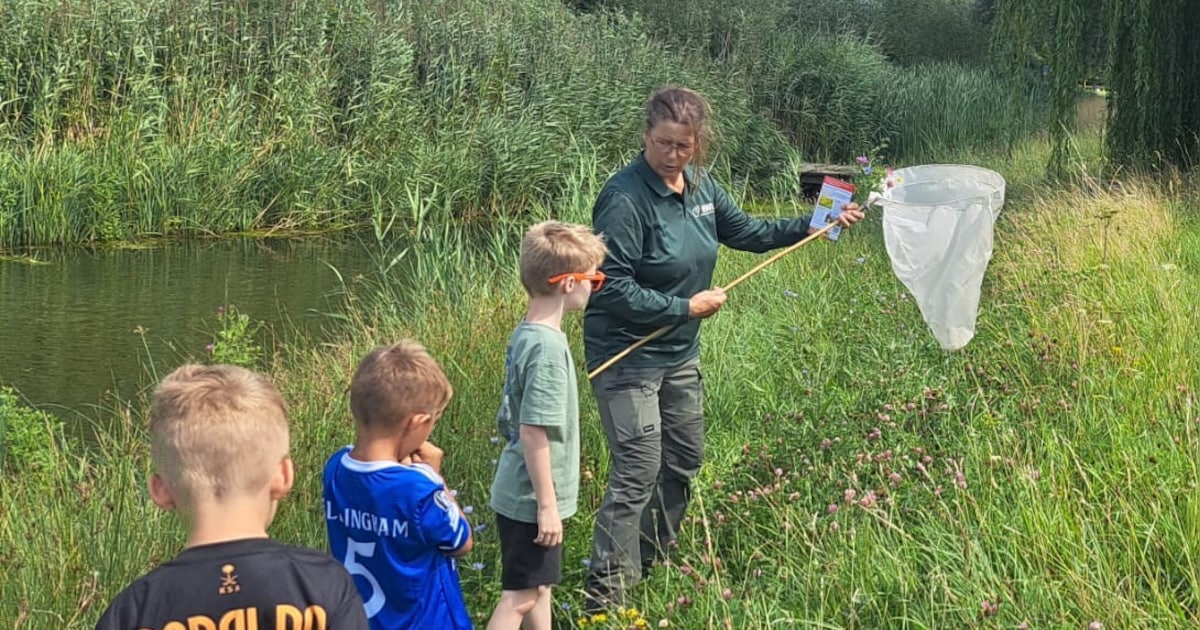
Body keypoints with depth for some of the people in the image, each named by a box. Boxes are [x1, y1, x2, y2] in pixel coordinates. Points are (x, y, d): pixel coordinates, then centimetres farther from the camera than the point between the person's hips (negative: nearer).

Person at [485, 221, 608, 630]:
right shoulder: (548, 347, -24)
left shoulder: (526, 334, 4)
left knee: (540, 586, 20)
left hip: (522, 492, 9)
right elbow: (533, 432, -25)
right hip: (532, 499, -9)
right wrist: (547, 504, -19)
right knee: (521, 596, 0)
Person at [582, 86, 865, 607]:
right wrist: (686, 307, -18)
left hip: (680, 353, 8)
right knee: (637, 473, -10)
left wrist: (811, 226, 13)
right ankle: (606, 590, -1)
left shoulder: (700, 185, 1)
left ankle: (654, 559, 39)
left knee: (683, 459, 19)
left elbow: (744, 231, 18)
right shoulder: (625, 199, -23)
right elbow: (612, 288, -24)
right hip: (627, 358, -8)